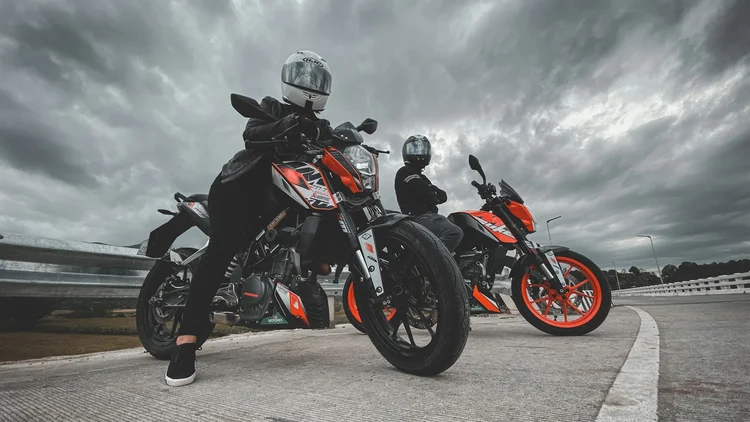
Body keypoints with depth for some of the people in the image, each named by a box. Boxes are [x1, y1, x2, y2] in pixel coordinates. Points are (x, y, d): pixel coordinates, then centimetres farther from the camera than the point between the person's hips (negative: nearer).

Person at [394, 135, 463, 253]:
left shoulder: (420, 177, 28)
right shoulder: (405, 172, -2)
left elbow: (443, 196, 16)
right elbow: (425, 194, -15)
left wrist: (436, 191, -6)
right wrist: (436, 196, 7)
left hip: (427, 216, 10)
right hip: (419, 218, -10)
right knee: (455, 233, -28)